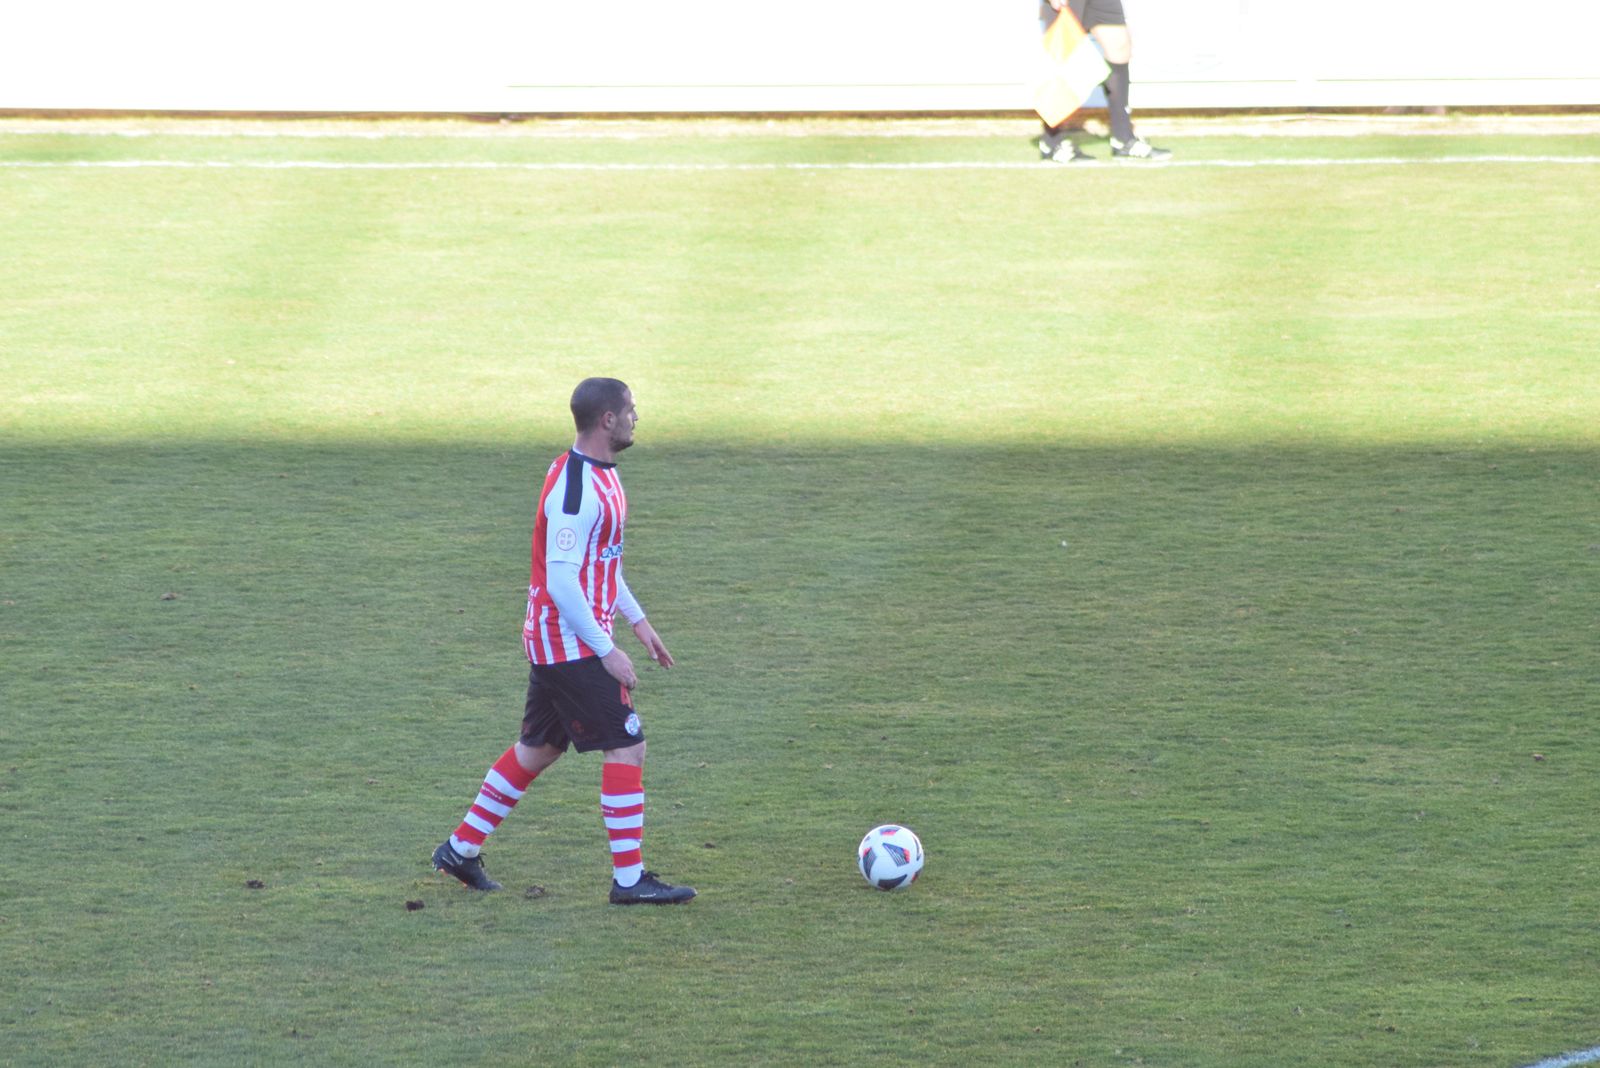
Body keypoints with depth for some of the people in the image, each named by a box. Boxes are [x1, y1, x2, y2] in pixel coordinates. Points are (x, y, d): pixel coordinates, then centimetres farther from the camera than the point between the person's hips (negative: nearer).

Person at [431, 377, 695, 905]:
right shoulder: (574, 488, -22)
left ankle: (461, 850, 25)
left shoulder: (601, 476, 11)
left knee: (538, 748, 17)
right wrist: (607, 651, -22)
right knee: (627, 747, -7)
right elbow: (561, 581, -24)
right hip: (571, 642, -10)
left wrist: (637, 620, 21)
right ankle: (629, 879, -4)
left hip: (555, 643, 10)